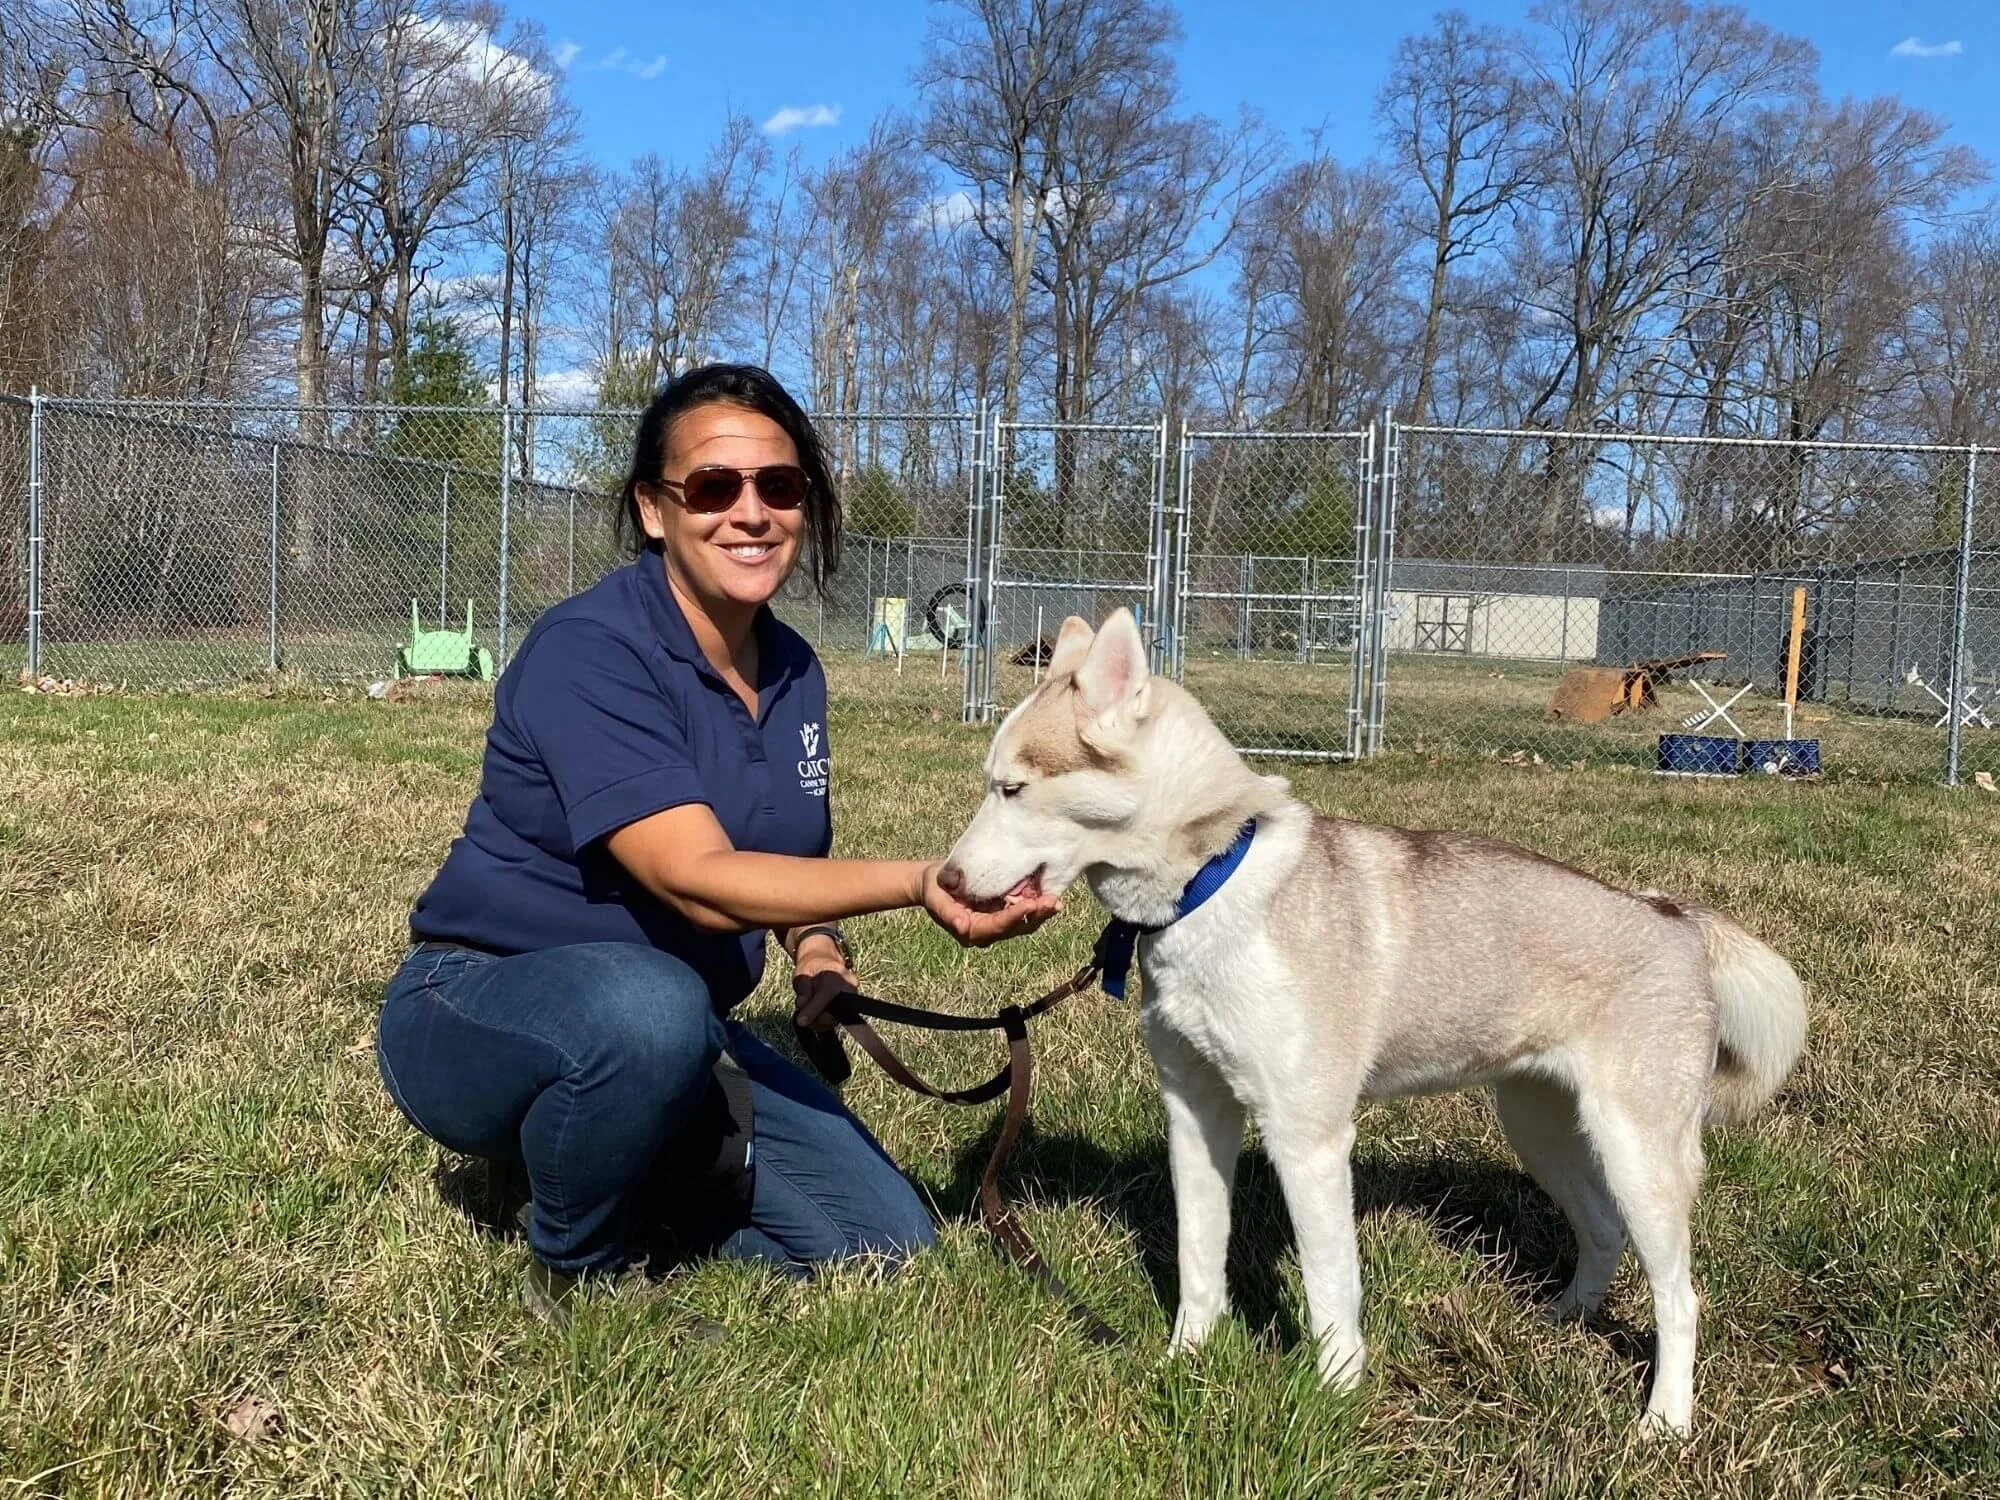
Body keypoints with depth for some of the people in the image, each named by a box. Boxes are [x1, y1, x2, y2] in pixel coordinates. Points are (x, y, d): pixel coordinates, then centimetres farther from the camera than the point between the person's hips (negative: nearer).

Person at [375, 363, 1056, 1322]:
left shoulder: (793, 671, 1)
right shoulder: (587, 654, -22)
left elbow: (788, 860, 15)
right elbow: (699, 880, -32)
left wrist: (820, 952, -7)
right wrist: (920, 881, -43)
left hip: (675, 1030, 7)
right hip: (479, 1016, -6)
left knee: (888, 1244, -1)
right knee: (649, 1007, -41)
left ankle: (608, 1152, 16)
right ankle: (575, 1275, -11)